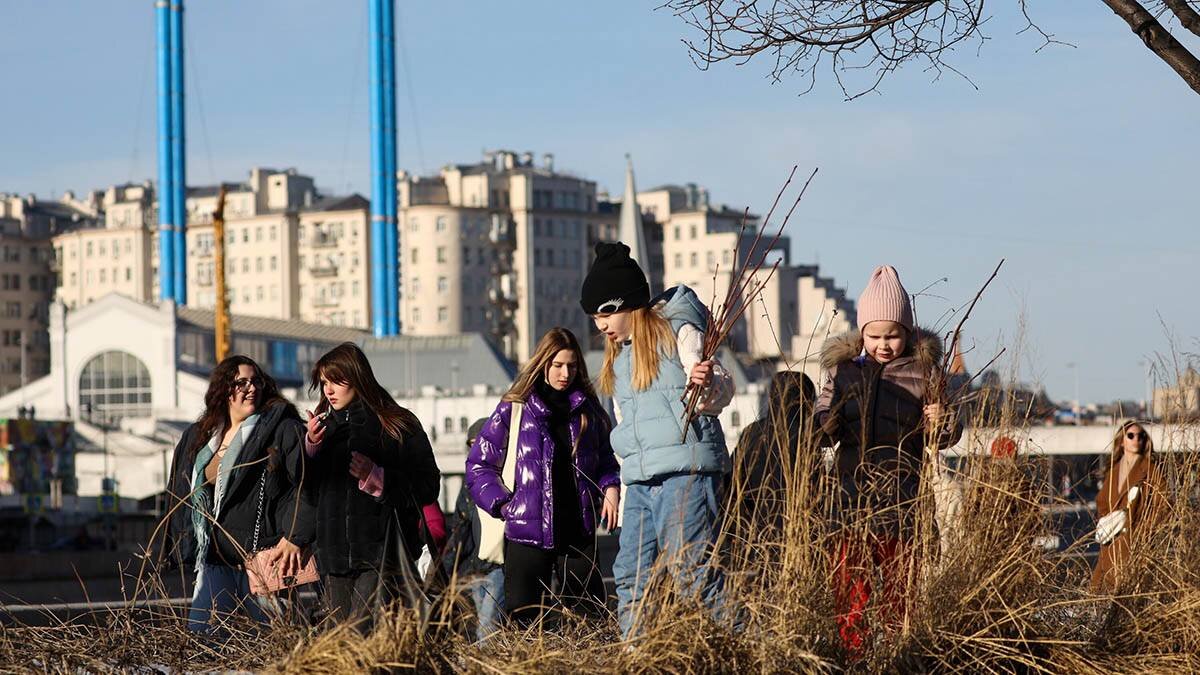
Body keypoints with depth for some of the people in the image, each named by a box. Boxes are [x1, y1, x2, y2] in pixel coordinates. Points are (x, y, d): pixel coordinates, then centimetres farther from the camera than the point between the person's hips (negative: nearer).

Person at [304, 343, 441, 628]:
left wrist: (377, 478, -14)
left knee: (363, 635, -19)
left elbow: (427, 487, -3)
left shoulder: (398, 425, 1)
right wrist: (310, 447, -4)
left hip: (380, 553, -5)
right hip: (334, 556, 5)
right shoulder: (323, 427, 16)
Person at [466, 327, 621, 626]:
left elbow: (605, 458, 21)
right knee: (524, 621, -3)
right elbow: (478, 463, 3)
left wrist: (611, 487, 1)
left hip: (579, 531, 3)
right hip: (527, 531, -3)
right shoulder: (515, 409, 0)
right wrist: (501, 503, -7)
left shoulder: (587, 408, 10)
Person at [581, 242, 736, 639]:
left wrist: (708, 384, -35)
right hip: (639, 481, 8)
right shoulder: (618, 356, 21)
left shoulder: (677, 331, -2)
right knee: (630, 576, 5)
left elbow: (721, 392, -11)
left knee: (692, 571, -13)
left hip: (685, 470, -8)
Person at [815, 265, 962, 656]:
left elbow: (945, 438, 7)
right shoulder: (843, 369, 7)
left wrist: (941, 424, -16)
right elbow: (823, 425, 13)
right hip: (854, 489, 2)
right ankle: (850, 651, 6)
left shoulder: (923, 372, 2)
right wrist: (822, 426, -11)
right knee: (849, 582, -1)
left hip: (902, 496, -1)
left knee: (900, 584, 5)